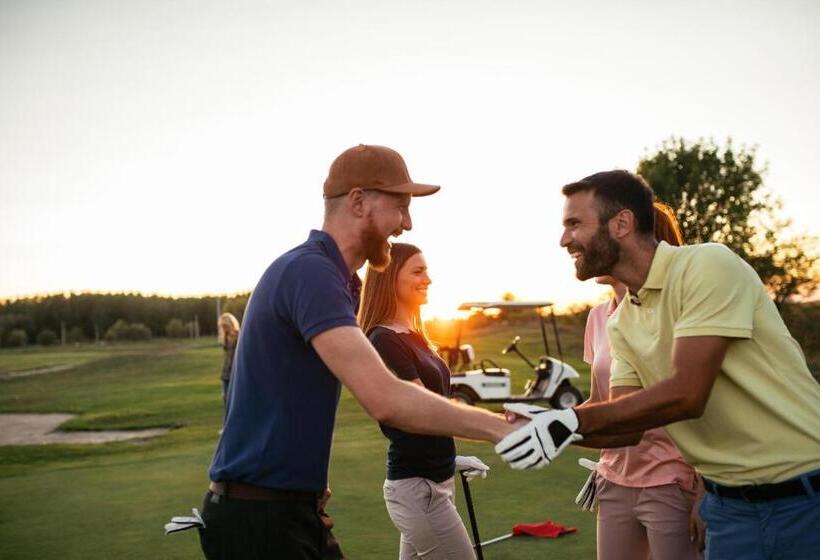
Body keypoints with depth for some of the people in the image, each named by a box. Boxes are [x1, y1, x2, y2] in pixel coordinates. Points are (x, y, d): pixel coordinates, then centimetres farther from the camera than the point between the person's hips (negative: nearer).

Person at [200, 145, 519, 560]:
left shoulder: (332, 277, 12)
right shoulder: (310, 271, -21)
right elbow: (385, 400, -31)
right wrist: (498, 428, -24)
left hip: (290, 508, 9)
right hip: (260, 516, -9)